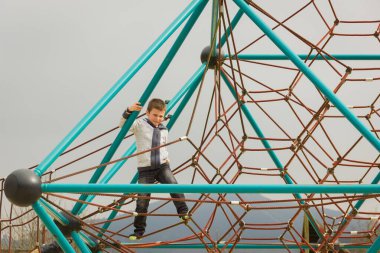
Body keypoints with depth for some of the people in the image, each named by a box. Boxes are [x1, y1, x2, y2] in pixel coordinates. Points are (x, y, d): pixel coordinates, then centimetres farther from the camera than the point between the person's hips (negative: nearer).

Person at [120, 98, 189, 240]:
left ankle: (183, 212, -13)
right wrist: (129, 111, -32)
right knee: (142, 200, -4)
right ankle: (139, 230, 9)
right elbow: (123, 125, -16)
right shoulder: (140, 125, -2)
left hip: (162, 166, 3)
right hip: (145, 168, -3)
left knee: (173, 185, -24)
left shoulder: (164, 130, 13)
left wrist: (166, 158, 8)